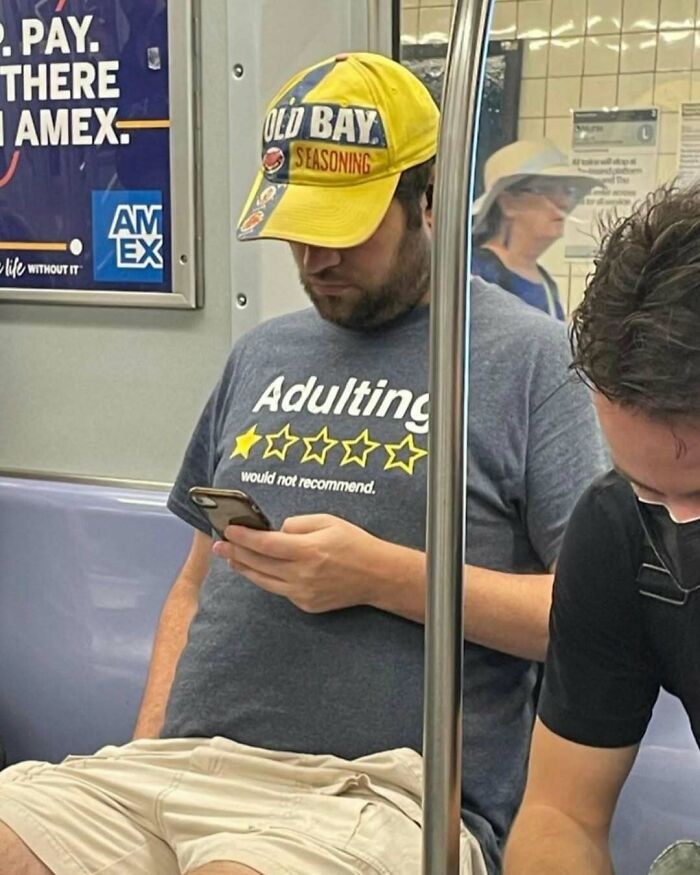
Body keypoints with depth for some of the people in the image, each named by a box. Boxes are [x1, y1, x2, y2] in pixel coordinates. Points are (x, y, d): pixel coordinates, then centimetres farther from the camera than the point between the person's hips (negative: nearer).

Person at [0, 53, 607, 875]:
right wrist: (142, 760, 8)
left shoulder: (530, 359, 1)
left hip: (381, 792, -5)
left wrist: (383, 575, -12)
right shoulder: (262, 355, 19)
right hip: (179, 766, 6)